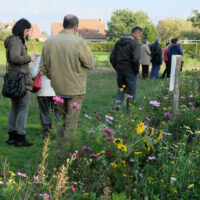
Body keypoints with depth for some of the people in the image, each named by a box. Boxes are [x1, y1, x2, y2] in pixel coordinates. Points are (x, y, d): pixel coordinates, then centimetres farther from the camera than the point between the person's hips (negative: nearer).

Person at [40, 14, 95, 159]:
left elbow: (43, 67, 5)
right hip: (75, 89, -5)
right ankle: (67, 155, 7)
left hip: (58, 88, 5)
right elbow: (91, 64, -10)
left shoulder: (49, 42, -1)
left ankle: (60, 152, 25)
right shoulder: (79, 42, -17)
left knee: (62, 121, 20)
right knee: (71, 123, 4)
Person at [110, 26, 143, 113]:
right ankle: (129, 111, 13)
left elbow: (112, 58, 8)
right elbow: (135, 59, -24)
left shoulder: (119, 42, 8)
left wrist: (117, 68, 15)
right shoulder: (134, 43, -13)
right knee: (131, 91, 8)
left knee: (121, 87, 23)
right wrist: (136, 70, -9)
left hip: (119, 70, 5)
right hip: (130, 71, -5)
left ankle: (117, 104, 5)